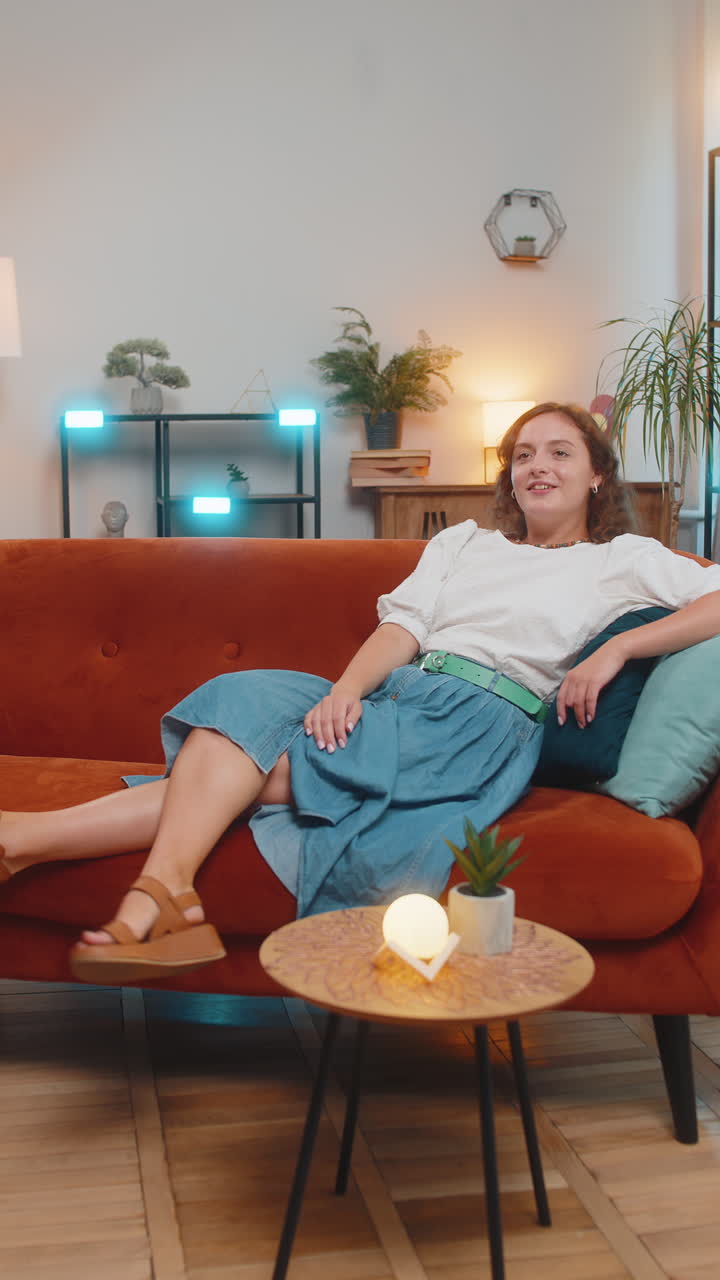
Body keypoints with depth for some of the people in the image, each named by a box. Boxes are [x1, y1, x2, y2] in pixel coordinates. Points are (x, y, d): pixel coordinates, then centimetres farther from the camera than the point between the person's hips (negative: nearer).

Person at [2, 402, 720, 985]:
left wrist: (616, 649, -10)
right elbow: (405, 623, 12)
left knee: (261, 757, -25)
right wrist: (348, 688, -10)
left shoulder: (622, 559, 17)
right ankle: (163, 892, -38)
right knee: (249, 698, -27)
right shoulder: (463, 542, 28)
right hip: (398, 694, 5)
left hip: (485, 721, -5)